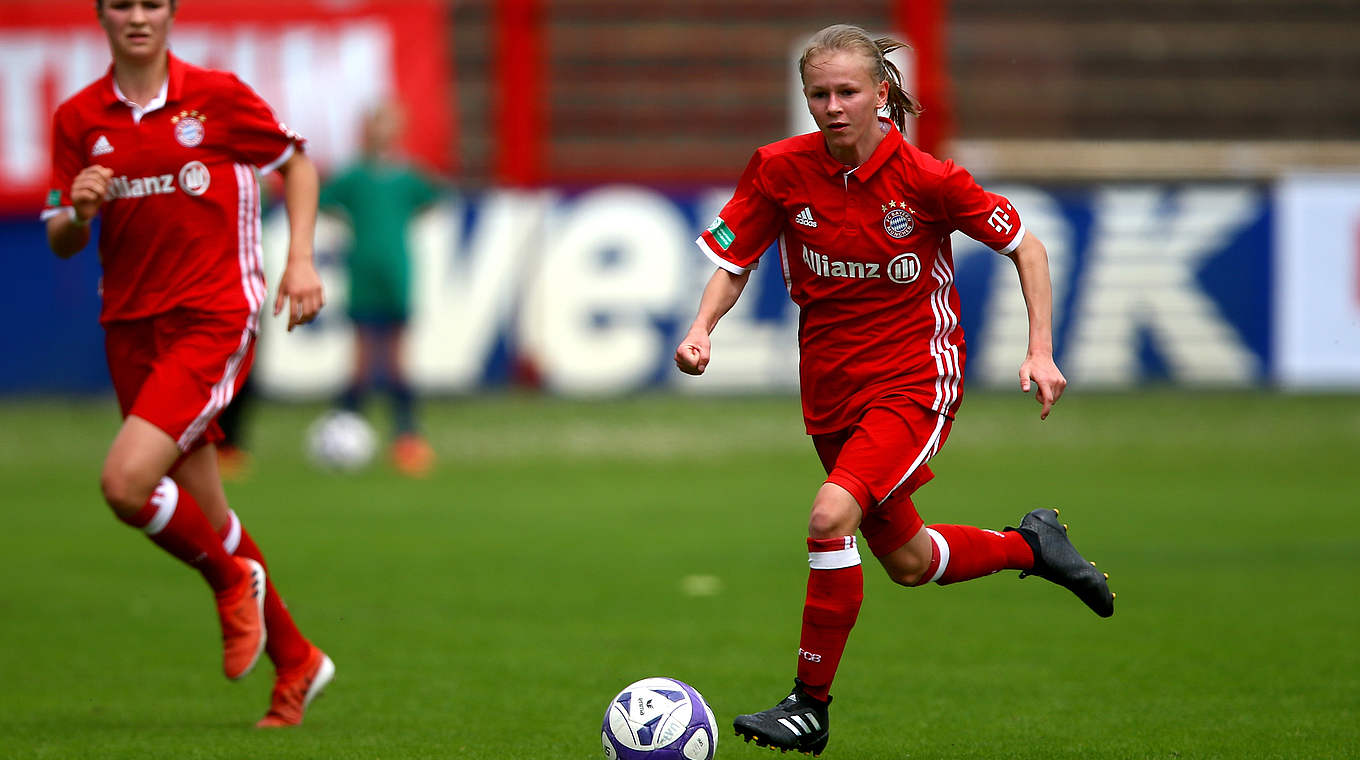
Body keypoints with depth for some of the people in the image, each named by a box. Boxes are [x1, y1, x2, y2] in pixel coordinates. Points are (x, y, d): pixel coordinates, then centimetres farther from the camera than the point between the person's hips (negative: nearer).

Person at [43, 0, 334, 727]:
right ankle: (295, 662, 26)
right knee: (204, 518, 9)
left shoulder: (218, 96, -4)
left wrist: (300, 258, -2)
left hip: (213, 319, -5)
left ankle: (234, 576, 5)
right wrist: (79, 211, -15)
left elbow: (296, 163, 10)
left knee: (126, 483, -22)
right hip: (129, 327, 5)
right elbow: (61, 243, 8)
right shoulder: (78, 119, 5)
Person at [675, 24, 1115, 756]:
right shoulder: (780, 170, -8)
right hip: (832, 388, 5)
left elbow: (1026, 247, -3)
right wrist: (702, 329, -15)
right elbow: (733, 261, 4)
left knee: (831, 517, -26)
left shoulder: (926, 179, -16)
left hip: (915, 381, -5)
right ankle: (1030, 544, 46)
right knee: (907, 562, 16)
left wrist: (1040, 351, -11)